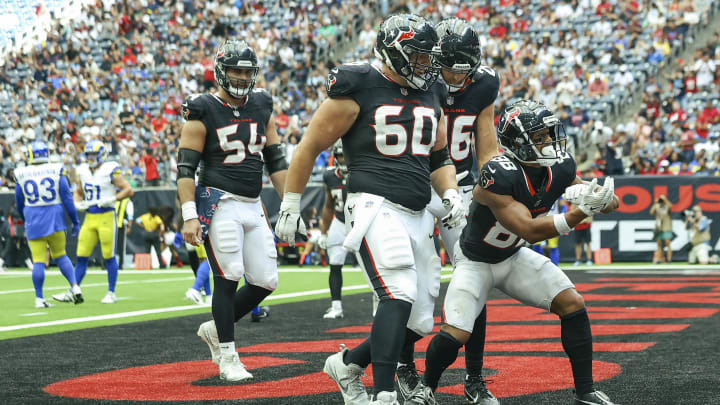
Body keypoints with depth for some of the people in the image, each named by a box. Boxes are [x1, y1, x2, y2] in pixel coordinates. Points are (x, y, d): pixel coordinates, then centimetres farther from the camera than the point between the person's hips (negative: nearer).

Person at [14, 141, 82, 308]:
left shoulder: (21, 175, -2)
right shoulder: (57, 171, -6)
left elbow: (19, 204, 9)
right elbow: (67, 198, -4)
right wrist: (75, 222, 5)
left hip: (33, 223, 0)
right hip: (55, 221, 0)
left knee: (38, 261, 3)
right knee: (60, 256, 15)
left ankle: (39, 298, 4)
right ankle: (75, 287, 2)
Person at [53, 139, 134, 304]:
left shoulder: (110, 170, -8)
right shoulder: (83, 171, 10)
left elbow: (128, 190, -8)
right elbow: (78, 192, 25)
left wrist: (111, 199, -18)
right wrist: (78, 203, 4)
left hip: (106, 217, -5)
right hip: (89, 217, 5)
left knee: (109, 256, 0)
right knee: (81, 256, 5)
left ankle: (111, 293, 9)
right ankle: (72, 292, 9)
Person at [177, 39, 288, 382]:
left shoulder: (262, 107, 11)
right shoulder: (204, 112, -6)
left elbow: (276, 161, 16)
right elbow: (185, 168, -8)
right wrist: (189, 216, -16)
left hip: (253, 206, 6)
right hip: (219, 203, -6)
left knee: (265, 282, 3)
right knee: (228, 278, -8)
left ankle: (215, 328, 23)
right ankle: (227, 357, 3)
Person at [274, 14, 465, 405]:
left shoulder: (431, 94, 14)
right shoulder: (358, 89, -6)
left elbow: (440, 157, 25)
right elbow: (310, 146, -2)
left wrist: (450, 193, 6)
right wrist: (289, 207, -1)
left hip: (418, 215, 7)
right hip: (375, 208, -7)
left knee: (417, 323, 7)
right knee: (400, 297, -26)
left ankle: (347, 363, 29)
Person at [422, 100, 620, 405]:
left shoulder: (560, 168, -15)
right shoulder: (497, 177, -34)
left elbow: (612, 202, -7)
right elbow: (530, 231, -39)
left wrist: (596, 197, -31)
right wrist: (581, 212, -46)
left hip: (514, 257, 6)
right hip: (475, 261, -5)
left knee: (573, 305, -9)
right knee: (455, 335, -19)